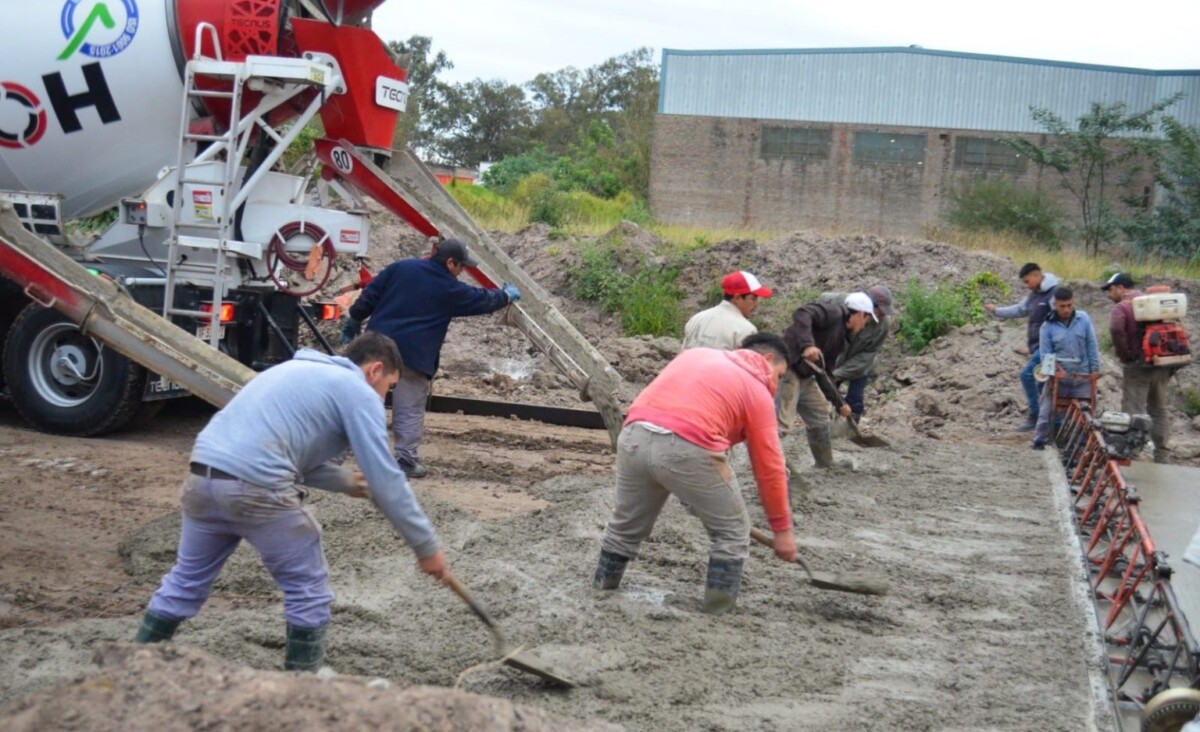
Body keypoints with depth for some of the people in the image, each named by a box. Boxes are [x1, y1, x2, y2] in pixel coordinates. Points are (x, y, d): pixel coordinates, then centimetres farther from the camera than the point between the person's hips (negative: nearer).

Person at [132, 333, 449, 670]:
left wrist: (348, 481, 29)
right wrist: (426, 546, 5)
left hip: (202, 477, 8)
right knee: (309, 591, 9)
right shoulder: (358, 392, 4)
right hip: (256, 489, -8)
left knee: (185, 580, 24)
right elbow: (386, 479, 0)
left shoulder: (298, 371, 29)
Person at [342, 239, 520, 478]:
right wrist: (506, 296, 32)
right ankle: (405, 458, 1)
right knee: (411, 410, 4)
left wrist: (355, 320, 19)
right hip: (413, 354, -5)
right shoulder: (451, 289, 0)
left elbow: (370, 294, 9)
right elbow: (482, 300, 14)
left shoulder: (401, 267, 8)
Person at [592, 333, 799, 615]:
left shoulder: (696, 354, 28)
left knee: (624, 525, 27)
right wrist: (782, 529, 21)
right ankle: (716, 614, 15)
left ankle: (601, 591, 41)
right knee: (732, 533, 14)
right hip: (688, 447, -5)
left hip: (634, 436, 6)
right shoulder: (758, 390, 13)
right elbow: (770, 469, 13)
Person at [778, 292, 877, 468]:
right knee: (782, 423, -16)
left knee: (819, 415, 21)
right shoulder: (834, 312, -8)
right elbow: (802, 313, -25)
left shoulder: (841, 339, 19)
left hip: (805, 375, 11)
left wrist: (839, 403, 18)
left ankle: (826, 466, 34)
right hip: (788, 367, -11)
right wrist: (807, 344, -36)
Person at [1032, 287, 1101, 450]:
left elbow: (1092, 345, 4)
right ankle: (1039, 441, 8)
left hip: (1082, 377, 1)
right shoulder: (1048, 326, -4)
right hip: (1058, 377, -1)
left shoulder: (1084, 319, -1)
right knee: (1047, 410, -1)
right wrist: (1054, 367, -18)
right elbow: (1045, 352, -4)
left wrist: (1095, 368, 2)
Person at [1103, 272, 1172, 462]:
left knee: (1134, 412, -4)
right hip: (1161, 365, 7)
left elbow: (1116, 329, -29)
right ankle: (1162, 457, 19)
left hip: (1138, 366, -7)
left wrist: (1124, 354, -17)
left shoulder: (1122, 307, -10)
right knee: (1159, 410, 15)